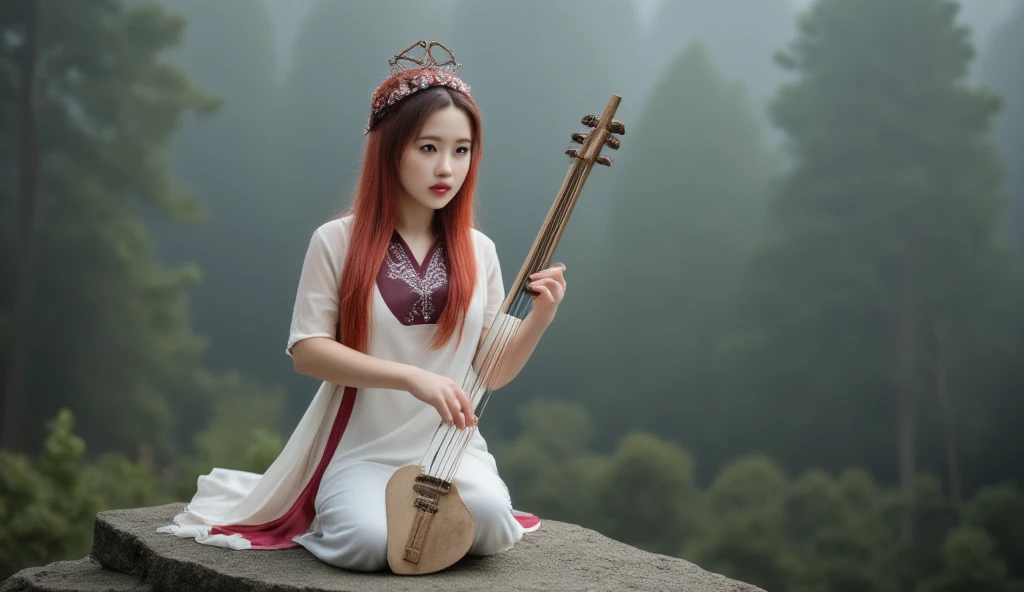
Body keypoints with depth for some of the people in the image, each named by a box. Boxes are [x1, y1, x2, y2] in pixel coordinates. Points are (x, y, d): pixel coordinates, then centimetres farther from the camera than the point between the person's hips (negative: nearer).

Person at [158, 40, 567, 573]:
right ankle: (330, 510, 7)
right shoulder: (339, 242, -4)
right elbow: (307, 350, -9)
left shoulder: (477, 251, 5)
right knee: (369, 541, -31)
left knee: (489, 526, -29)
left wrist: (540, 316, -10)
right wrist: (412, 377, -20)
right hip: (362, 449, -2)